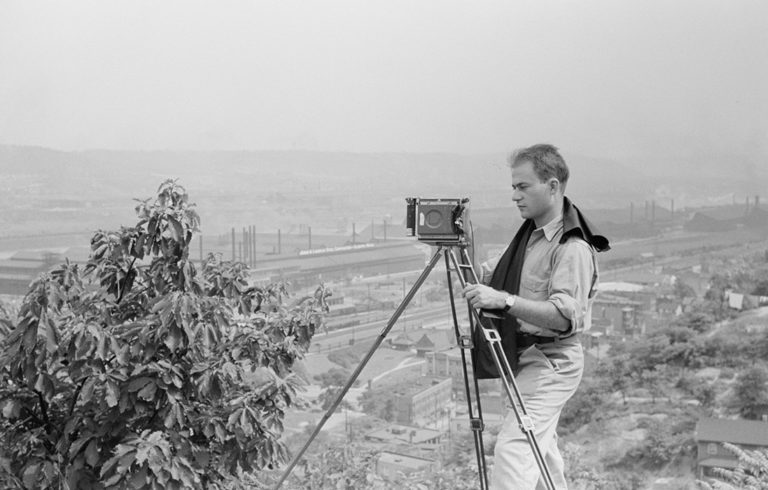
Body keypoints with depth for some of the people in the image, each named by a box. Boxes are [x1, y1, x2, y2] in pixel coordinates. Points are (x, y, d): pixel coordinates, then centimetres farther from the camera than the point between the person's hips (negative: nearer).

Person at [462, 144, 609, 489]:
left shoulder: (573, 248, -19)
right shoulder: (531, 233, 10)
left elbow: (566, 315, -29)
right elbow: (491, 273, 18)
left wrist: (504, 300, -39)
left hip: (552, 362, -10)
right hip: (528, 357, 10)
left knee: (512, 448, -17)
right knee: (539, 450, 18)